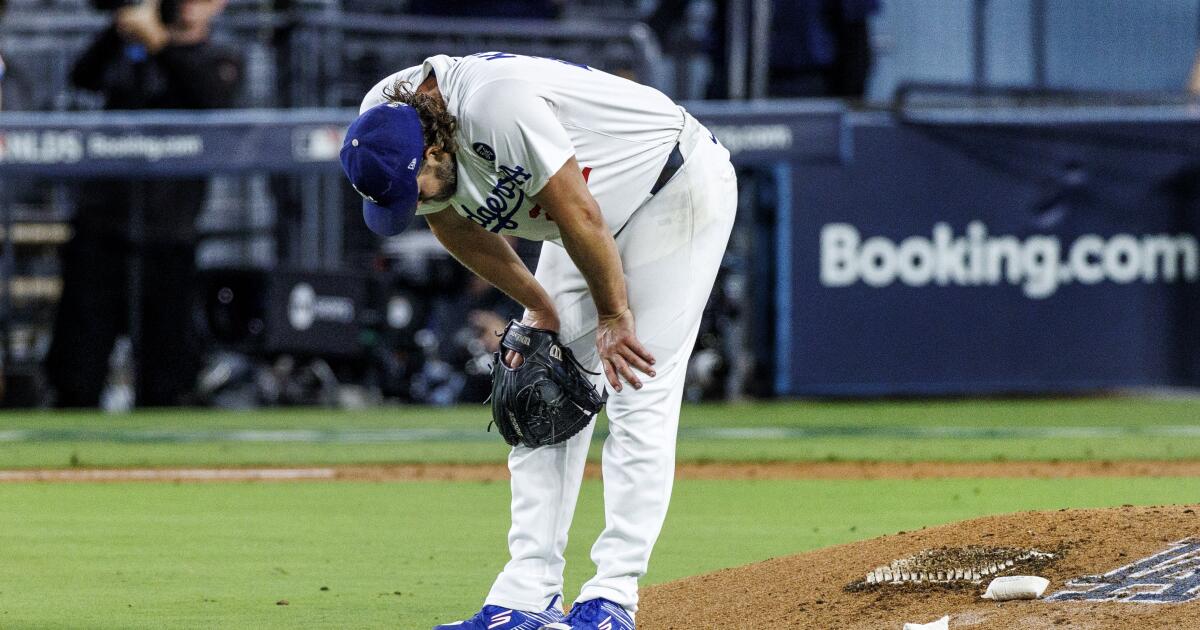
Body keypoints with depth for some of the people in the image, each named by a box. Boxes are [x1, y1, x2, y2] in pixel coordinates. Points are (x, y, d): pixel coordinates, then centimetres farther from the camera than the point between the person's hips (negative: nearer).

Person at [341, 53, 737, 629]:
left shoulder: (498, 103, -37)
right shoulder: (386, 132, -12)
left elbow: (579, 213, -29)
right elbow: (456, 221, 5)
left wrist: (614, 316, -17)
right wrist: (537, 304, 4)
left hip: (680, 186, -8)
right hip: (601, 205, 8)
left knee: (639, 396, -13)